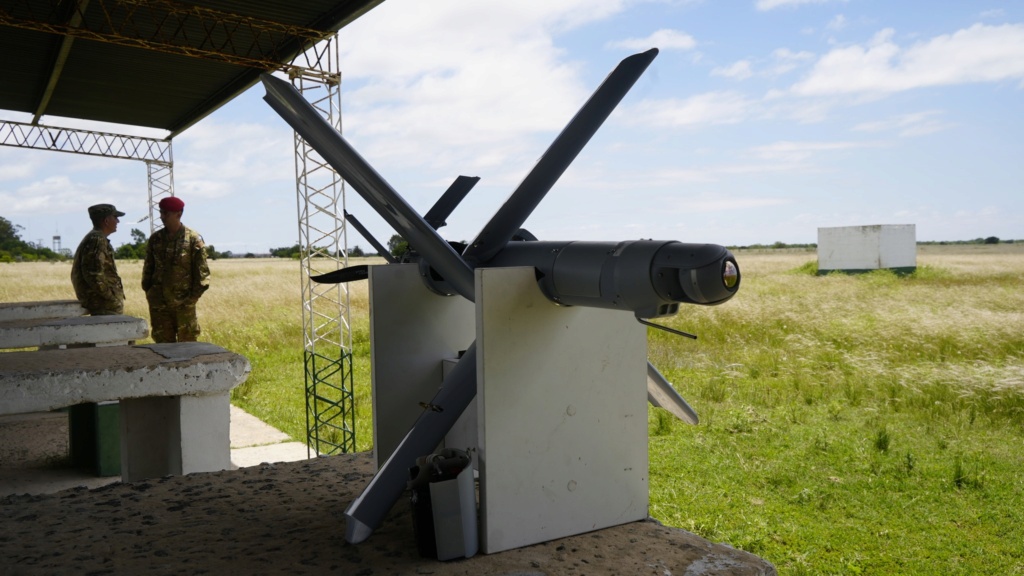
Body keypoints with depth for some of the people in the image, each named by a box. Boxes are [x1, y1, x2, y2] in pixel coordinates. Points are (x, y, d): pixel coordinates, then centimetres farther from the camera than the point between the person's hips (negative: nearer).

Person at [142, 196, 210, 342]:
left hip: (184, 303, -4)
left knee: (187, 344, 4)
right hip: (159, 303, 4)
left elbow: (201, 271, -6)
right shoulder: (155, 239, 6)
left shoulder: (193, 239, -6)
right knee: (162, 343, 8)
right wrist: (148, 292, 7)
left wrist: (193, 296, -9)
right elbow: (148, 268, 14)